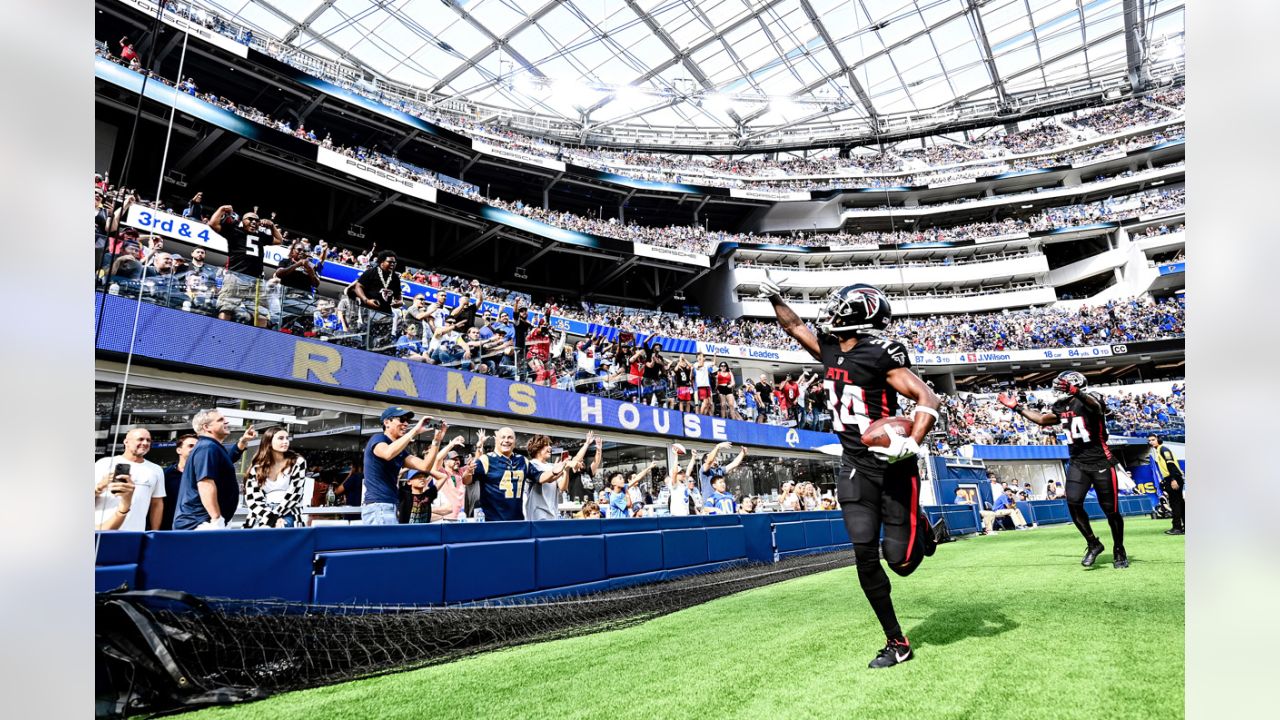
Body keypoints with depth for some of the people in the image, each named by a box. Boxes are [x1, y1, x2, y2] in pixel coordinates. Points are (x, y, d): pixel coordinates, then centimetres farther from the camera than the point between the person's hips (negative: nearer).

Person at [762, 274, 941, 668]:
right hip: (855, 467, 6)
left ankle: (922, 529, 34)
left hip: (893, 467, -5)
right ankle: (896, 642, 15)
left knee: (900, 560, -1)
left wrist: (912, 442, -31)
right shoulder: (829, 349, 5)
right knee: (865, 555, -1)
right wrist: (775, 298, 24)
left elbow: (928, 399, -18)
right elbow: (796, 328, 23)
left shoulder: (881, 354, -15)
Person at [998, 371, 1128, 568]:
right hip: (1077, 463, 5)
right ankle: (1093, 544, 7)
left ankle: (1119, 551, 22)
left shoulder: (1090, 399, -11)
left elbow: (1095, 406, -36)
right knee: (1073, 503, -10)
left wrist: (1076, 392, -57)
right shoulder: (1061, 407, 10)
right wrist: (1017, 407, 27)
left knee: (1111, 509, 2)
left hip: (1101, 462, -5)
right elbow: (1042, 420, 26)